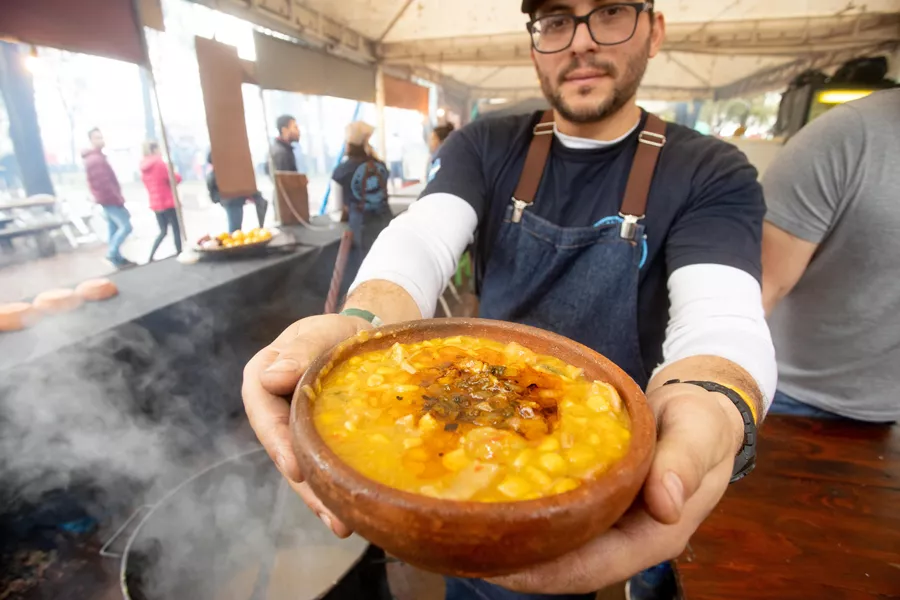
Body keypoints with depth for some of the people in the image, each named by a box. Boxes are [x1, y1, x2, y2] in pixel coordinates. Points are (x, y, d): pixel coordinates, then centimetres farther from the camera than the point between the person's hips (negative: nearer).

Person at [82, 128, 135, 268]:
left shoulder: (94, 157, 18)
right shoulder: (96, 160, -17)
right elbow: (104, 183, -22)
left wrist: (117, 198, 17)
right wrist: (118, 199, -19)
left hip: (106, 199, 11)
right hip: (110, 199, -11)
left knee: (114, 229, 11)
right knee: (126, 226, -10)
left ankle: (118, 258, 15)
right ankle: (112, 253, -4)